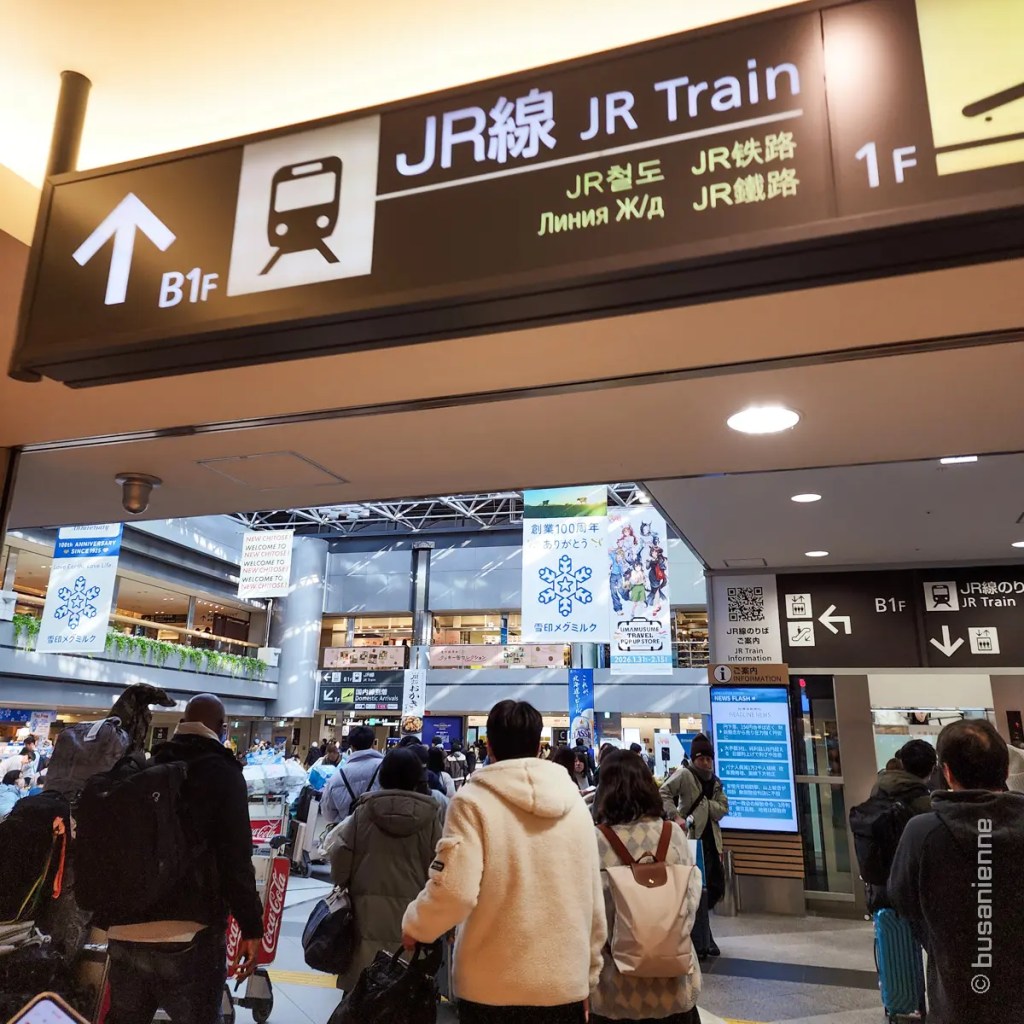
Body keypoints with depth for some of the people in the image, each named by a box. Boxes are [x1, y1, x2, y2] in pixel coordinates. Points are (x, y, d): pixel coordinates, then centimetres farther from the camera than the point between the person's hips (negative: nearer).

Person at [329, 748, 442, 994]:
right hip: (412, 908, -1)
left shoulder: (365, 809, -3)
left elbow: (340, 852, -1)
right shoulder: (428, 814, -4)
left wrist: (342, 884, 17)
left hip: (368, 905, 1)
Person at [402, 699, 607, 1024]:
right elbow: (594, 902, 7)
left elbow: (454, 891, -20)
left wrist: (414, 926, 1)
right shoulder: (576, 805, 2)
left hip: (493, 988, -3)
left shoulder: (473, 801, -10)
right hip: (566, 984, 3)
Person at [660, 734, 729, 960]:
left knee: (717, 886, 10)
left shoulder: (715, 781, 14)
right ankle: (701, 941, 5)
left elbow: (723, 807, 6)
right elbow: (663, 794, -15)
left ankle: (696, 922, 29)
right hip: (690, 838, -7)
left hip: (710, 839, 7)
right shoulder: (684, 774, -7)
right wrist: (676, 816, -26)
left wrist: (704, 804, -11)